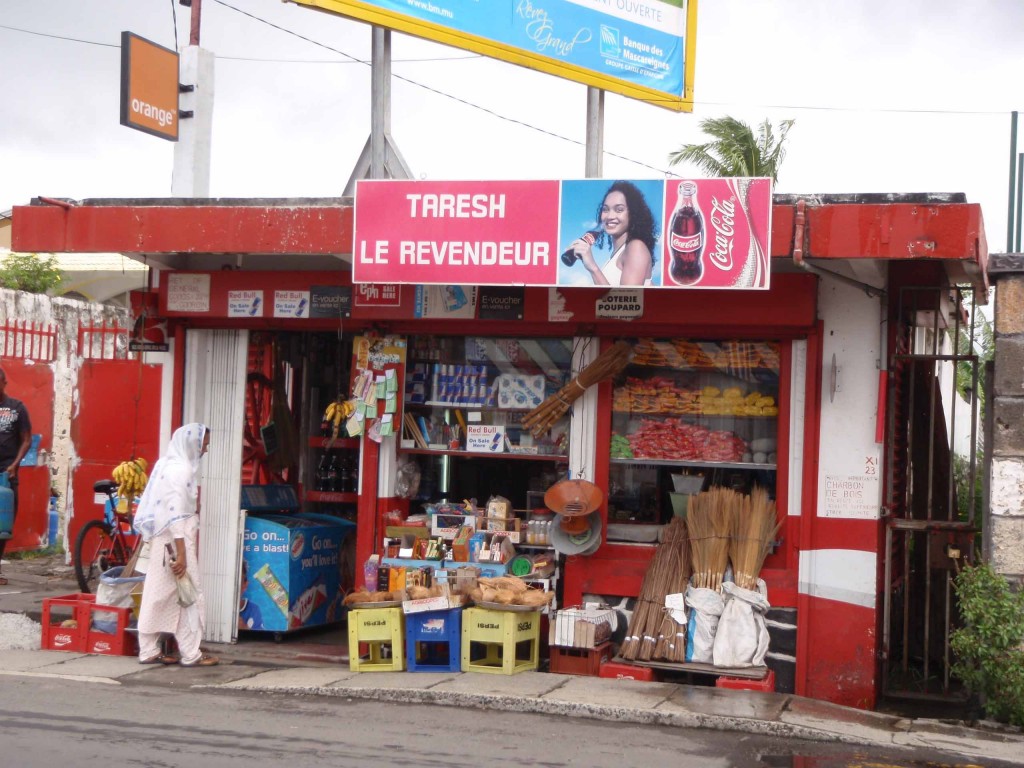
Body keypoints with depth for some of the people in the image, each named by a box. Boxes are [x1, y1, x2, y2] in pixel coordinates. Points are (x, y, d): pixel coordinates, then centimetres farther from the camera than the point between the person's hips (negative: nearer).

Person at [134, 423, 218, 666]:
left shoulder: (166, 464, 12)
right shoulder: (181, 469, -17)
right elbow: (177, 514, -21)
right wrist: (181, 553, -23)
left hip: (161, 540, 10)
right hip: (175, 540, -9)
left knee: (159, 595, 11)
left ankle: (149, 651, 14)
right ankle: (191, 654, 0)